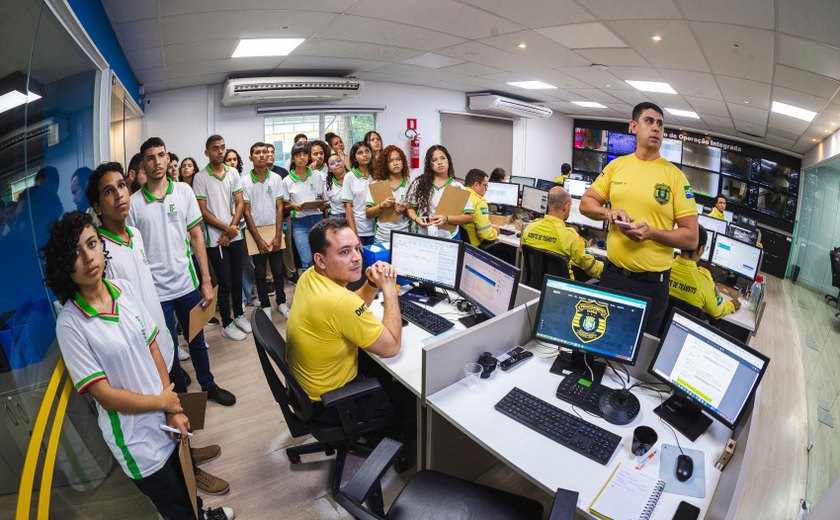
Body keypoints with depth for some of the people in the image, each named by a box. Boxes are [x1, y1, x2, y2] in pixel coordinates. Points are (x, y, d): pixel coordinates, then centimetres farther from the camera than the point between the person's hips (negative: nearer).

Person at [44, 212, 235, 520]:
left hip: (164, 417, 4)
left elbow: (152, 348, -1)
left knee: (185, 481, 28)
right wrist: (163, 402, -7)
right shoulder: (70, 323, -21)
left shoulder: (125, 289, -7)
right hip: (135, 437, -4)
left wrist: (174, 411, -4)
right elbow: (106, 395, -18)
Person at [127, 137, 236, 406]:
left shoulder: (183, 191, -1)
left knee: (197, 339, 17)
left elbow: (196, 235, 1)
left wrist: (206, 280, -1)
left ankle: (208, 385, 37)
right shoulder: (134, 203, -5)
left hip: (187, 283, 2)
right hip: (155, 289, -1)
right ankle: (180, 392, 33)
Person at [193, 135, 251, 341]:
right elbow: (203, 211, -7)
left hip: (235, 235, 4)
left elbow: (240, 203, 3)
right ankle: (227, 324, 16)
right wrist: (227, 228, -12)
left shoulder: (233, 173, 6)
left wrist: (232, 229, -6)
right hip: (215, 238, -4)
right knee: (225, 283, 2)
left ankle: (239, 315, 31)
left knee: (237, 279, 13)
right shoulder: (200, 177, -5)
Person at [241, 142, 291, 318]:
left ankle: (281, 302, 26)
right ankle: (265, 306, 21)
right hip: (255, 233, -1)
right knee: (260, 272, 8)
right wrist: (259, 239, -9)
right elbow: (247, 212, -4)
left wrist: (278, 235, -8)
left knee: (278, 270, 10)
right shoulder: (245, 182, -3)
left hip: (274, 232, 1)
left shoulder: (276, 178, 0)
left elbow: (279, 208, -1)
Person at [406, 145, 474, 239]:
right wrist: (416, 219, -10)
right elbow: (410, 208, 11)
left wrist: (447, 219, -18)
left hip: (448, 238, -1)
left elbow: (469, 216, -5)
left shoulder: (458, 187, -2)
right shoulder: (419, 183, 3)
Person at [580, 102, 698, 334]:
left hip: (652, 282, -2)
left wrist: (652, 232, -23)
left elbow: (691, 238, -6)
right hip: (612, 273, 3)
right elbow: (586, 203, 8)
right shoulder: (616, 165, 2)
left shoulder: (675, 175, -7)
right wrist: (609, 213, -12)